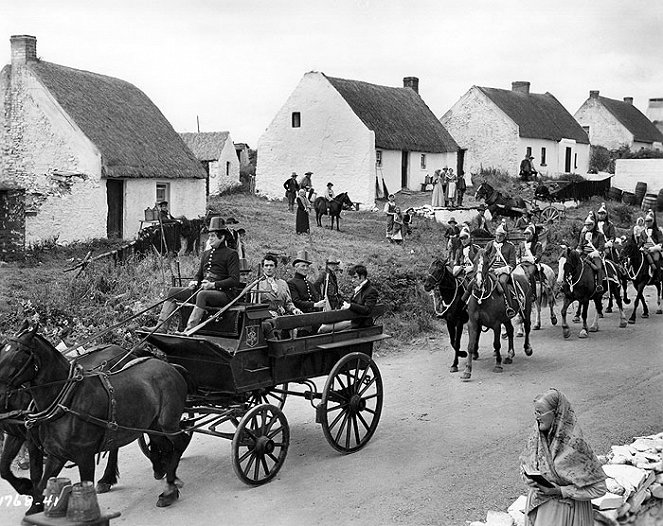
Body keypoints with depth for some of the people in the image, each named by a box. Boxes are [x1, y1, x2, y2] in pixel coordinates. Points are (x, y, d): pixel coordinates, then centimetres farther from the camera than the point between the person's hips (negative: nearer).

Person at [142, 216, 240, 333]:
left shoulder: (231, 254, -4)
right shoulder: (206, 254, 20)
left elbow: (235, 280, -13)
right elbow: (199, 275, 26)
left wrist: (213, 284, -20)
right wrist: (195, 282, 2)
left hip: (224, 293, -8)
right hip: (202, 289, 8)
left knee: (202, 294, -39)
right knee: (172, 291, 1)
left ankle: (189, 330, -47)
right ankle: (162, 326, -10)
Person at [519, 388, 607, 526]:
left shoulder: (575, 444, -25)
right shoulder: (537, 435, -7)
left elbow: (598, 487, -19)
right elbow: (524, 462, 13)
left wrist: (560, 491, -21)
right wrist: (528, 479, -9)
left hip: (567, 510, -5)